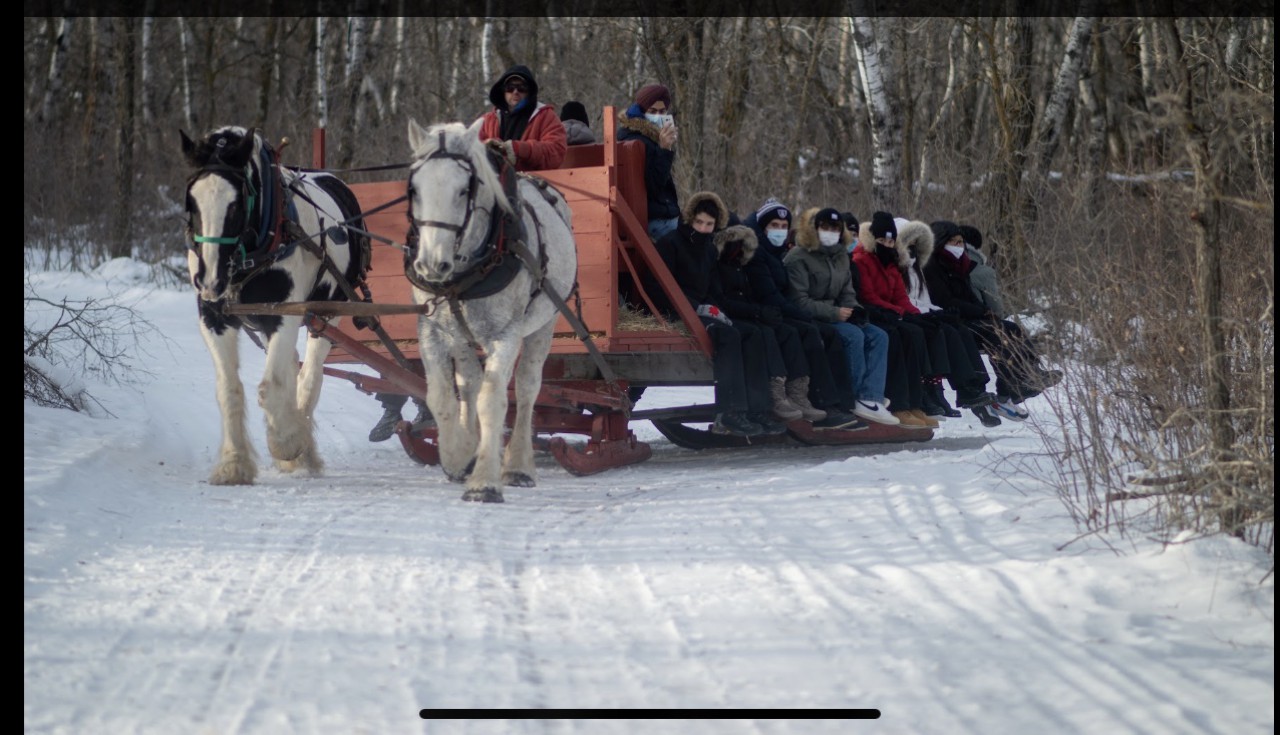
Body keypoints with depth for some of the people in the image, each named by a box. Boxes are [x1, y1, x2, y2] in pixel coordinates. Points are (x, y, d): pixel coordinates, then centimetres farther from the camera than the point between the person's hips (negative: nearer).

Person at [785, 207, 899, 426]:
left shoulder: (840, 256, 16)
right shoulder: (798, 258, -10)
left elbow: (847, 293, 18)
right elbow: (800, 301, -17)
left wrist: (853, 310, -6)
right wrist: (835, 313, -22)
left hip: (835, 316, 8)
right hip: (810, 320, -8)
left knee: (878, 335, -11)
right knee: (853, 335, -30)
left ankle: (871, 399, -25)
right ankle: (856, 398, -18)